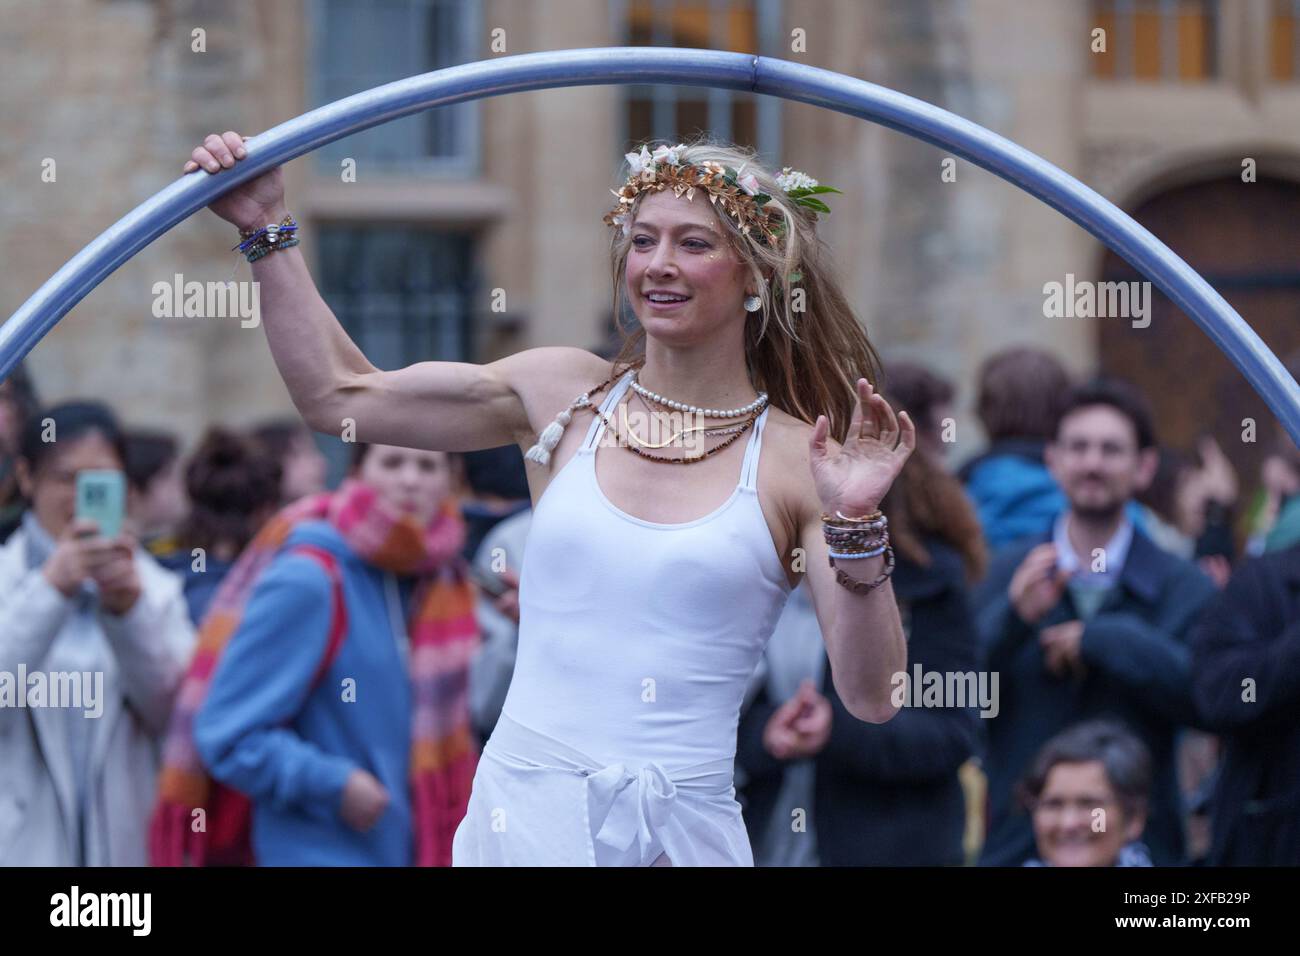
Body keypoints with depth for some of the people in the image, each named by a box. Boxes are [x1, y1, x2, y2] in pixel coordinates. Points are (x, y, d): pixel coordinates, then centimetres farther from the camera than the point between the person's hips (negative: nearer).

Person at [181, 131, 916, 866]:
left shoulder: (797, 460, -2)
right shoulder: (565, 395, 6)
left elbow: (873, 698, -6)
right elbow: (339, 394, 10)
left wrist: (857, 529, -18)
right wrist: (268, 230, 9)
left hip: (681, 830, -2)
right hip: (525, 810, 2)